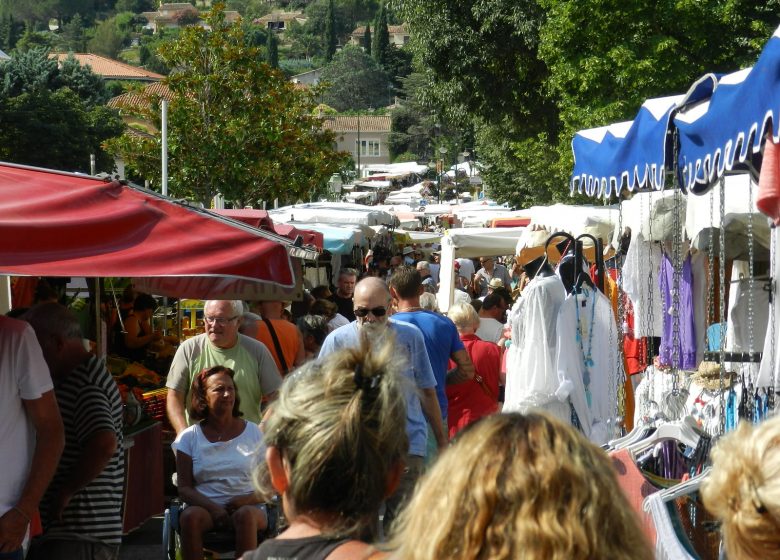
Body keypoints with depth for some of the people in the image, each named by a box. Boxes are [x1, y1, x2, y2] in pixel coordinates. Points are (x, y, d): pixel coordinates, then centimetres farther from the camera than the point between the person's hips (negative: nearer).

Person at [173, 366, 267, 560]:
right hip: (205, 506, 0)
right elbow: (184, 488, 2)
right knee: (190, 516, -33)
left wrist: (248, 499, -15)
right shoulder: (189, 437, 10)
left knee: (245, 515, -35)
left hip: (247, 506, 0)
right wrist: (213, 508, -17)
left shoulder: (254, 433, 10)